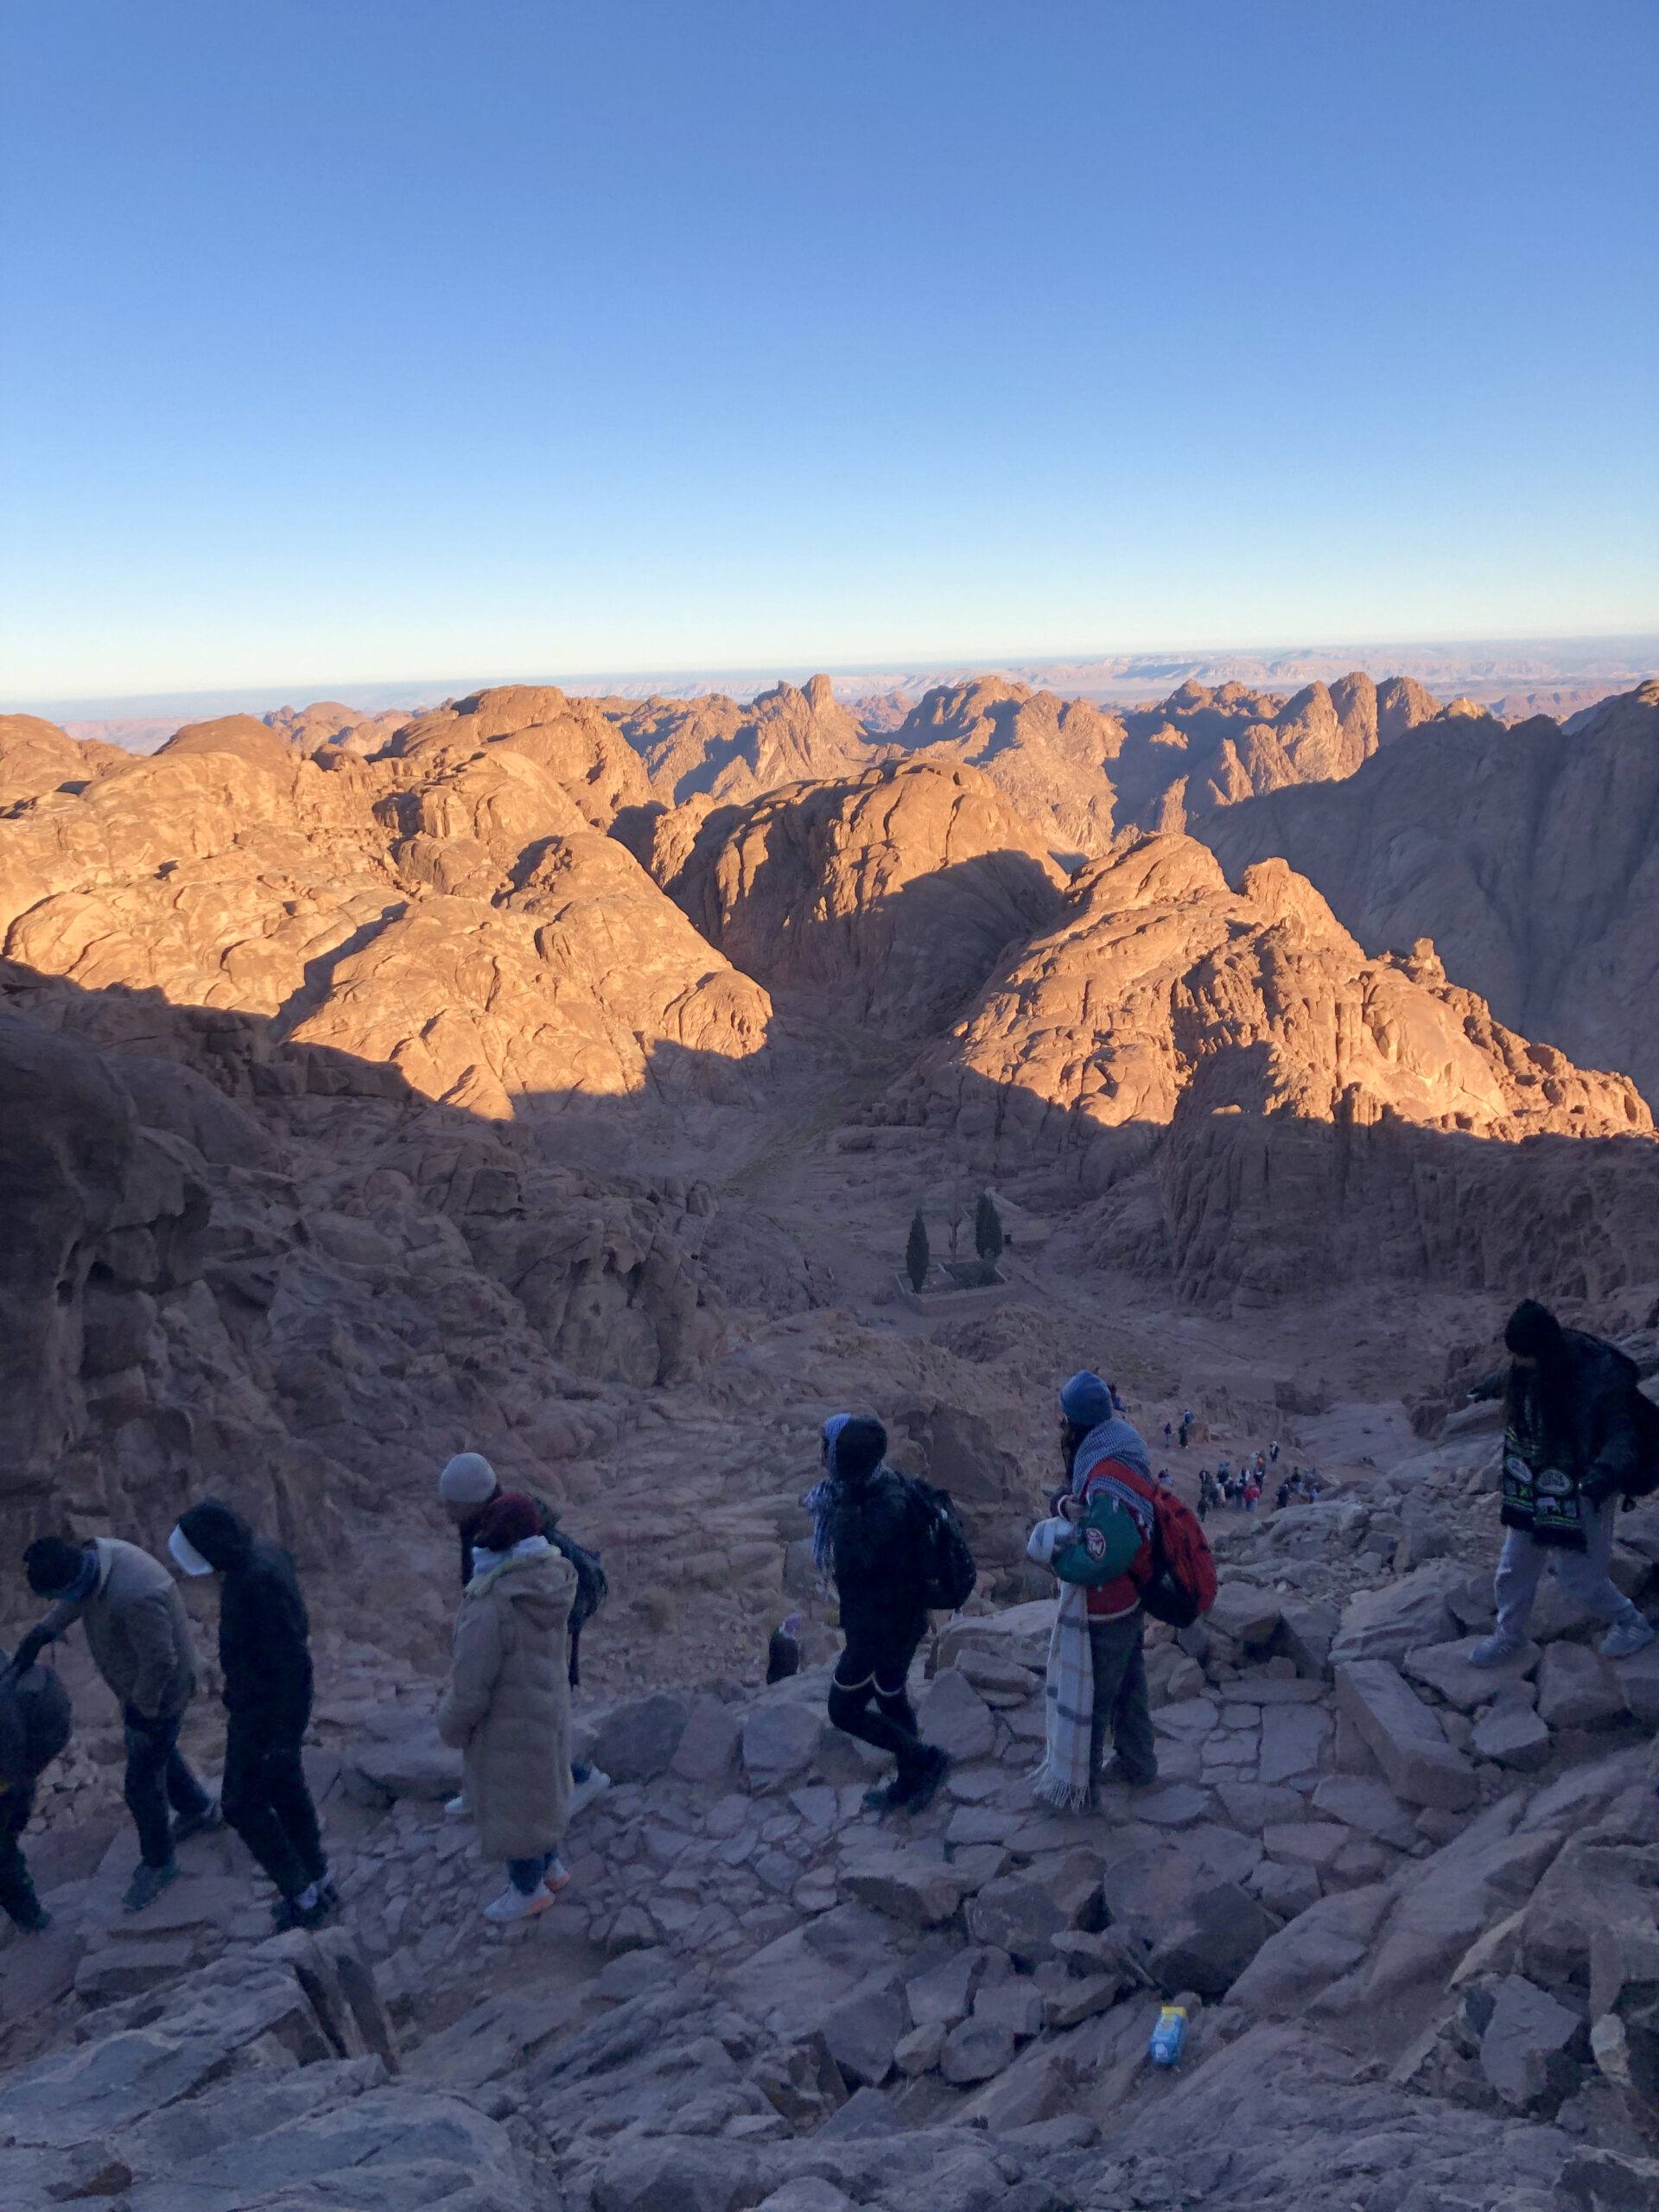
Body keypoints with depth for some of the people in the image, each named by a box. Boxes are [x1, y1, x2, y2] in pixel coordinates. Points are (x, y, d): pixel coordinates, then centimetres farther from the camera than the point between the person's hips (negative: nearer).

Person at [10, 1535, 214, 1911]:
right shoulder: (96, 1553, -14)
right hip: (137, 1686, 9)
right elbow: (73, 1601, 6)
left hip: (160, 1693, -9)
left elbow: (160, 1661, -32)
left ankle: (157, 1862, 32)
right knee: (156, 1750, 29)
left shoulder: (134, 1597, -42)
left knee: (142, 1783, 8)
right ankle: (198, 1810, 53)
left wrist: (141, 1707, -17)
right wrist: (40, 1635, -8)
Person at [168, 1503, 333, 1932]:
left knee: (242, 1803, 7)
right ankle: (319, 1884, 37)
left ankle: (303, 1899, 21)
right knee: (286, 1789, 21)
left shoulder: (260, 1582, -33)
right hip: (269, 1695, 9)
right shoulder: (261, 1551, -4)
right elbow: (292, 1625, 12)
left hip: (266, 1710, -9)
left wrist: (285, 1734, -22)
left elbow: (292, 1659, -29)